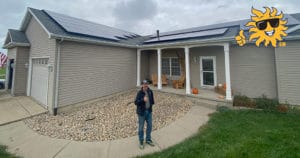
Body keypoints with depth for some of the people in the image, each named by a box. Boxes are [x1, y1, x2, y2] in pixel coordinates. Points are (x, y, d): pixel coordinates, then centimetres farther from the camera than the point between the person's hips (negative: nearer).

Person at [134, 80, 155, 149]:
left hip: (149, 111, 5)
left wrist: (151, 103, 6)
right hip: (141, 112, -5)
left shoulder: (150, 91, -1)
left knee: (149, 126, 14)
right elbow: (136, 102, -20)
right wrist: (143, 100, -32)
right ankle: (141, 142, 26)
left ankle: (148, 140, 34)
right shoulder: (139, 93, -17)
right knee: (141, 128, 7)